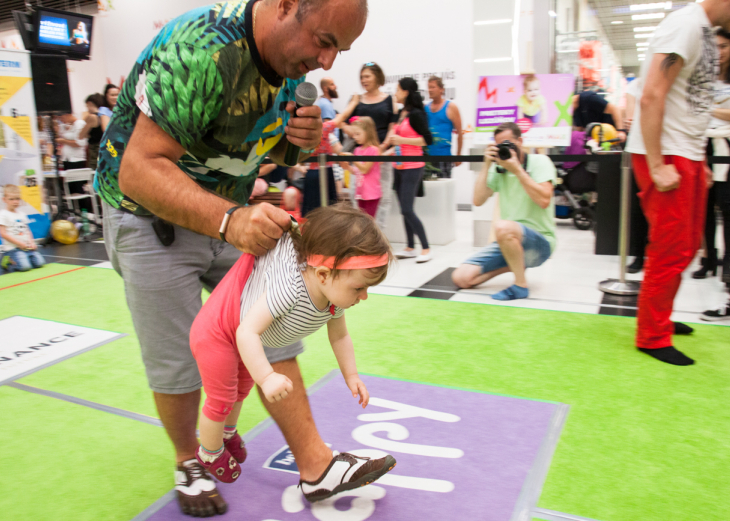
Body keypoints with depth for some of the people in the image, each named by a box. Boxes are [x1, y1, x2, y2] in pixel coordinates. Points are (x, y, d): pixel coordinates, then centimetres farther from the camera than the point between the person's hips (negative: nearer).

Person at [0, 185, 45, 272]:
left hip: (27, 247, 6)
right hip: (13, 248, -6)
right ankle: (9, 261, 6)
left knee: (39, 263, -9)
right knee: (24, 267, -24)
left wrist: (32, 243, 1)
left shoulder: (22, 214, 17)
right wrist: (19, 243, -14)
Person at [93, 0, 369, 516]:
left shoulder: (290, 55, -3)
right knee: (177, 362, 1)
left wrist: (299, 137, -13)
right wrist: (230, 220, -47)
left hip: (229, 212, 7)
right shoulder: (202, 50, -30)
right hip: (150, 215, -6)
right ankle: (189, 463, 28)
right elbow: (139, 170, -33)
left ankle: (315, 463, 10)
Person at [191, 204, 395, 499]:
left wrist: (351, 376, -1)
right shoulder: (289, 288, -46)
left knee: (242, 388, 30)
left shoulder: (335, 299, -20)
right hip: (217, 334, -8)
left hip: (244, 342, 8)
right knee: (221, 400, 9)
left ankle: (227, 434, 60)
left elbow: (339, 336, -1)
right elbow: (246, 332, -46)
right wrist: (267, 377, -53)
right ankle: (210, 453, 41)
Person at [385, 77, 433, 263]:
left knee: (407, 209, -11)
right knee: (404, 209, 11)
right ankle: (410, 247, 20)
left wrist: (402, 140, -20)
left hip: (412, 167, -9)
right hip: (400, 167, 9)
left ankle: (426, 248, -2)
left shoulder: (416, 114, -12)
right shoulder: (401, 113, 12)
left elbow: (428, 139, -18)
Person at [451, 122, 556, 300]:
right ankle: (514, 264, 12)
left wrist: (517, 169, -18)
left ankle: (520, 285, -19)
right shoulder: (499, 168, 8)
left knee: (503, 226, -39)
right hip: (509, 242, 6)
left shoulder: (539, 161, -4)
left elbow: (544, 200, -20)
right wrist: (486, 166, -6)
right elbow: (478, 200, -1)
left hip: (541, 242, -6)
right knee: (461, 278, -7)